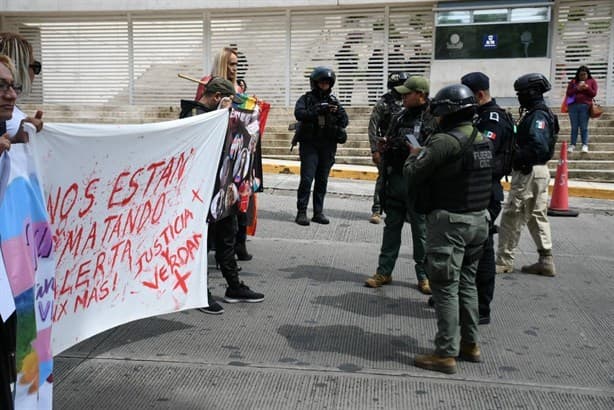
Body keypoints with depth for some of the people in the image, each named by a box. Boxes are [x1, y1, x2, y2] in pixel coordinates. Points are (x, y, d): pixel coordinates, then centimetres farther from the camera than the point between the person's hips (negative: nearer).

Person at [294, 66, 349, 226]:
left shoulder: (333, 100, 11)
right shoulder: (306, 98, 1)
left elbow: (345, 121, 5)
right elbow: (299, 114, -17)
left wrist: (338, 110, -15)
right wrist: (317, 110, -27)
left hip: (328, 146, 4)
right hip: (309, 145, -3)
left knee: (322, 181, 8)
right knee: (307, 179, -7)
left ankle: (318, 212, 15)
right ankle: (301, 212, -1)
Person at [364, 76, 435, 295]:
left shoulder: (433, 119, -10)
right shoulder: (400, 117, 12)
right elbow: (389, 142, 22)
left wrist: (407, 146, -23)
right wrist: (386, 145, 0)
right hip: (395, 179, 6)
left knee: (421, 230, 4)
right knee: (391, 226, 12)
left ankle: (424, 275, 17)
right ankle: (384, 271, 21)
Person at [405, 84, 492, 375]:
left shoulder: (445, 141, -18)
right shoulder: (484, 140, 9)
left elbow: (412, 175, -15)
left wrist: (414, 154, 6)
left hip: (449, 222, -8)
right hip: (478, 220, 8)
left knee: (446, 287, -1)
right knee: (466, 283, 18)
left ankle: (446, 354, 6)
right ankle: (470, 344, 29)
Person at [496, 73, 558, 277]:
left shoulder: (537, 116, -16)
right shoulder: (539, 114, 16)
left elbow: (539, 147, -28)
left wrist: (516, 157, -21)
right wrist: (515, 154, 3)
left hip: (529, 172, -10)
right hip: (540, 170, 10)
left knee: (511, 216, -3)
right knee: (537, 216, 14)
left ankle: (504, 261, 5)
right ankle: (546, 261, 19)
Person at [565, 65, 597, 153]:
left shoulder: (592, 81, 12)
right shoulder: (573, 81, 14)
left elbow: (594, 93, 5)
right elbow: (568, 93, 6)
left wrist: (587, 88, -11)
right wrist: (577, 89, -8)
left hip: (585, 106, -1)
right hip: (573, 106, 1)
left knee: (584, 127, -4)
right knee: (574, 127, 1)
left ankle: (585, 145, -3)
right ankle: (572, 145, 3)